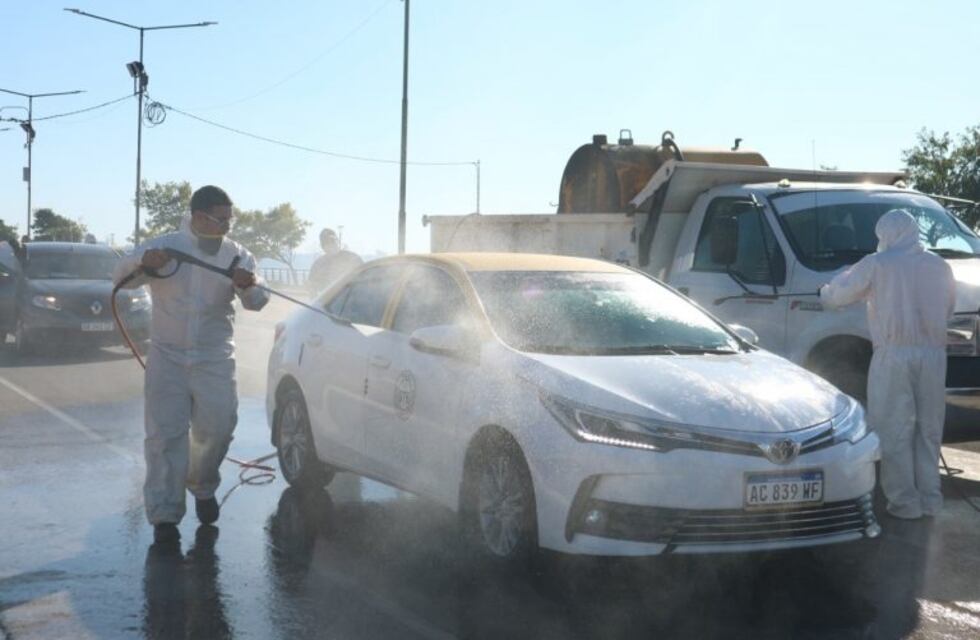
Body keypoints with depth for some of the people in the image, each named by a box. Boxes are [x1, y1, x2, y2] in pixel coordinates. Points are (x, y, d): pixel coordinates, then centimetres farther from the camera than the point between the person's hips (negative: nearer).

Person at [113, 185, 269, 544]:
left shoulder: (237, 256, 2)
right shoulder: (164, 247, -1)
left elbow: (256, 303, -4)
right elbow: (122, 277, -4)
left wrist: (248, 287, -29)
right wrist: (143, 263, -28)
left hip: (215, 359, 1)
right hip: (167, 357, -1)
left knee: (216, 428, -1)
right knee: (165, 435, -4)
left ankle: (203, 487, 29)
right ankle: (164, 515, 0)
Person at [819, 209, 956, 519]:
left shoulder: (878, 265, -4)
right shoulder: (939, 266, 8)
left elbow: (838, 293, 6)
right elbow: (948, 310, 18)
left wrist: (825, 293, 27)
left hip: (894, 354, -4)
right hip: (933, 354, 4)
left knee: (894, 430, 2)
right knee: (928, 429, 13)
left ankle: (904, 501, 3)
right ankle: (930, 498, 18)